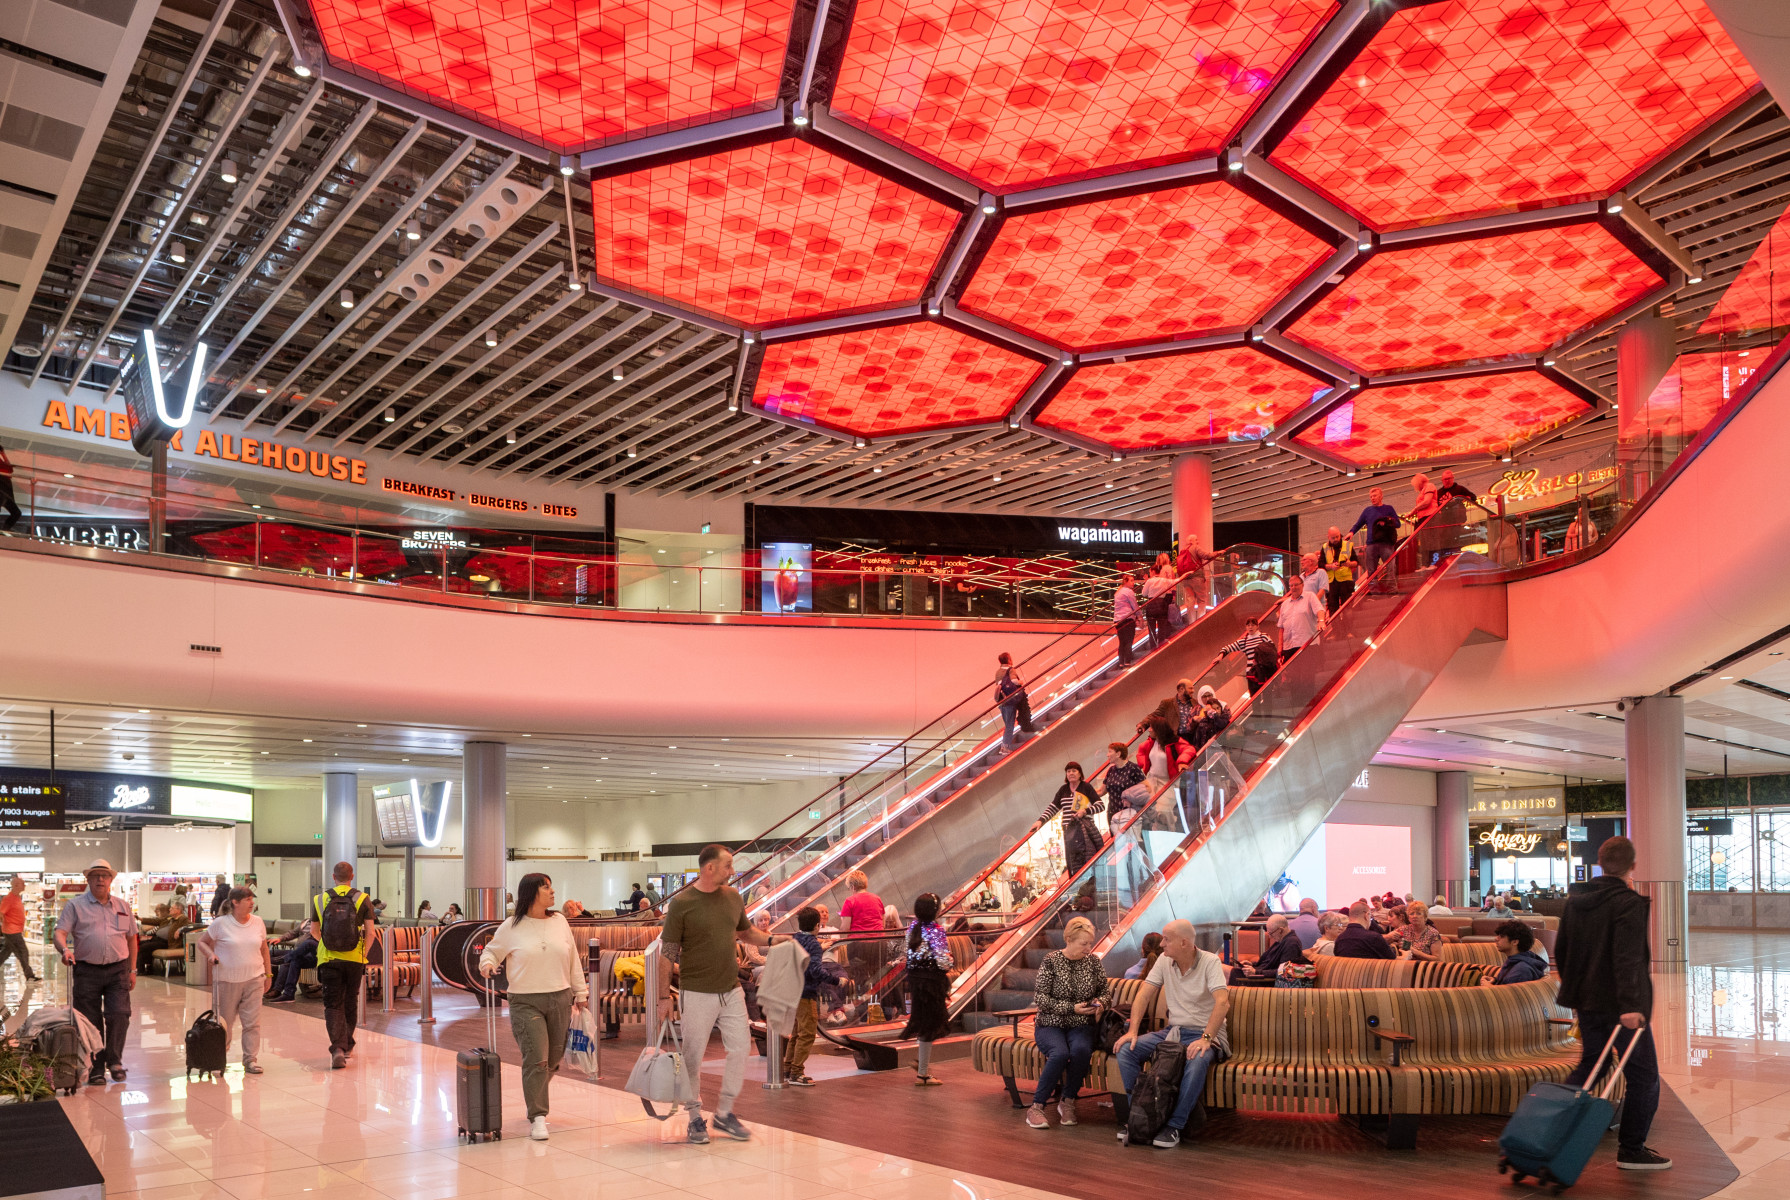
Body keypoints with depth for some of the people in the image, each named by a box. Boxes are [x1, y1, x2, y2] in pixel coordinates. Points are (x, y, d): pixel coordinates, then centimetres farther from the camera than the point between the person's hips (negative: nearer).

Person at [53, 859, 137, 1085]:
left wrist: (132, 970, 13)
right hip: (87, 971, -1)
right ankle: (96, 1069, 13)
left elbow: (131, 938, 17)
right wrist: (64, 949, -29)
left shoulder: (122, 906, 13)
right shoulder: (75, 905, 4)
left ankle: (114, 1061, 5)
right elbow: (60, 932, -7)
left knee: (119, 1015, -11)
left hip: (118, 969, 1)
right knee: (91, 1022, 3)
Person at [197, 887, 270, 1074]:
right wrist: (210, 954, -15)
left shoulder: (258, 923, 6)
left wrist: (268, 974, 13)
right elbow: (202, 941, 5)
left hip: (253, 979, 2)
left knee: (252, 1022, -2)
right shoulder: (221, 923, -5)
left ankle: (250, 1059, 5)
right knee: (224, 1022, 7)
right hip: (227, 979, -2)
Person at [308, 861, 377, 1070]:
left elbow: (314, 931, 12)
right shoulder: (362, 900, -3)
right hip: (354, 959, 1)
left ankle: (337, 1047, -16)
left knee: (332, 1005, 2)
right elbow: (371, 932, -6)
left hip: (328, 959, 0)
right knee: (350, 1003, 16)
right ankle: (347, 1046, 28)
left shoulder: (321, 900, 1)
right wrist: (364, 953, 8)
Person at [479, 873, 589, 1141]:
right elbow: (491, 951, 11)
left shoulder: (559, 922, 7)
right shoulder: (512, 927, -2)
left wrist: (580, 993, 13)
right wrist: (487, 964, -12)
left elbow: (573, 960, 13)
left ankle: (534, 1098, 38)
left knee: (553, 1060, 11)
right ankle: (537, 1118, -5)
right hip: (526, 1003, -4)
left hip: (560, 1000, 4)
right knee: (536, 1060, -12)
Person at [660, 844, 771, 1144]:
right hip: (697, 993, -5)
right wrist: (664, 996, -9)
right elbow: (668, 952, -8)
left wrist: (771, 940, 4)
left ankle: (724, 1112, 21)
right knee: (693, 1057, 4)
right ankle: (696, 1118, 19)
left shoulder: (733, 897, 5)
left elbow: (746, 932, 21)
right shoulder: (681, 903, -11)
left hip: (731, 990, 5)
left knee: (741, 1049, 5)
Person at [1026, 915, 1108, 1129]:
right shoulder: (1051, 961, -6)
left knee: (1081, 1050, -33)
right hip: (1051, 1024, -2)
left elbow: (1104, 991, 18)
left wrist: (1099, 1002, -5)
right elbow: (1042, 998, -8)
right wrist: (1072, 1008, -16)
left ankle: (1067, 1102, -13)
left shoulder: (1093, 961, 6)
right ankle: (1036, 1107, -22)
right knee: (1060, 1053, -34)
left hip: (1081, 1026, 2)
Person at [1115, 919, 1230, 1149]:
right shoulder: (1164, 960, 4)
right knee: (1127, 1049, -15)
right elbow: (1144, 995, 2)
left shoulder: (1210, 962, -12)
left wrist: (1206, 1038, -35)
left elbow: (1223, 1002, -25)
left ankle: (1175, 1126, -28)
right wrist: (1133, 1030, -11)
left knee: (1197, 1061, -39)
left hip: (1204, 1033, -5)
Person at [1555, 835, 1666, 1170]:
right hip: (1616, 1002, -7)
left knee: (1590, 1065, 21)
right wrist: (1630, 1005, -30)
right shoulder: (1628, 902, -15)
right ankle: (1632, 1150, 9)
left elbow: (1560, 950, 17)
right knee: (1643, 1076, 4)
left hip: (1586, 1001, 8)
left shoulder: (1575, 899, 9)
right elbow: (1627, 958, -25)